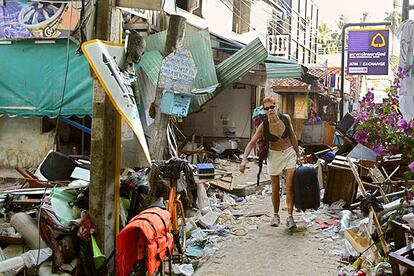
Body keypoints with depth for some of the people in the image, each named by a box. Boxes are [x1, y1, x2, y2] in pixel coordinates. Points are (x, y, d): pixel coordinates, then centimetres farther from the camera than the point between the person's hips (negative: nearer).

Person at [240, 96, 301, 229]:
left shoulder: (286, 118, -11)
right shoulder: (263, 126, -15)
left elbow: (293, 137, 3)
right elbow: (251, 143, -16)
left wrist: (298, 155, 8)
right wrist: (244, 160, -28)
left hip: (289, 153, 0)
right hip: (274, 156, 0)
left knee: (290, 187, -8)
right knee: (275, 188, 8)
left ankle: (290, 217, -2)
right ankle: (276, 215, 26)